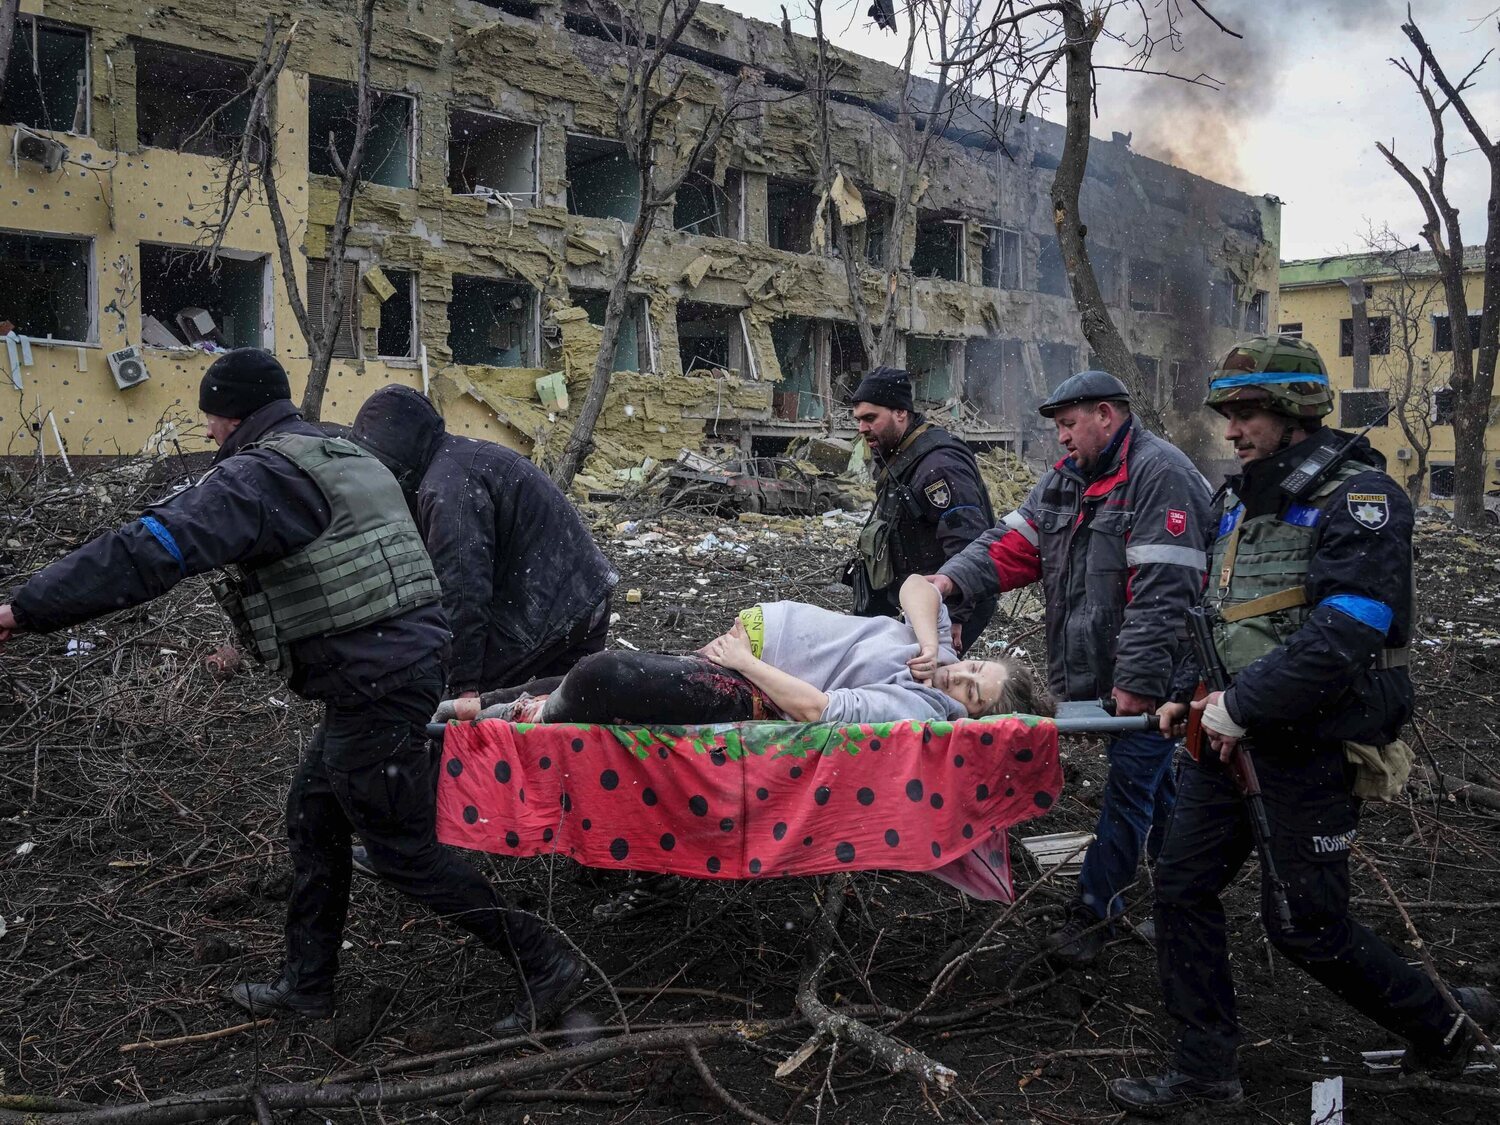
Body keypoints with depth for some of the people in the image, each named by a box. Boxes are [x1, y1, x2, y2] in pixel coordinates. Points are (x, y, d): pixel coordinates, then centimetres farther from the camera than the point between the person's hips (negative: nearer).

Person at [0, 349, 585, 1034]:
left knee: (404, 851, 2)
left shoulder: (257, 476, -14)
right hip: (410, 658, 10)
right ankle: (306, 985, 31)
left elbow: (154, 549, -25)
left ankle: (545, 964, 9)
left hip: (373, 688, -10)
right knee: (314, 815, 20)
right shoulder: (347, 458, 16)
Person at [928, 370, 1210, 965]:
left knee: (1130, 787, 0)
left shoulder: (1158, 474, -17)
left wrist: (1137, 681, -25)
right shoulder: (1067, 477, 12)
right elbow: (1013, 542, 4)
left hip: (1149, 675, -9)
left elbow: (1162, 591, -24)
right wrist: (952, 579, -13)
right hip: (1100, 668, 9)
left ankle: (1094, 907, 9)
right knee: (1152, 781, 21)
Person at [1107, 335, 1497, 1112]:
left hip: (1311, 747, -8)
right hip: (1232, 734, 8)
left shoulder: (1359, 497, -15)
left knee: (1305, 925, 1)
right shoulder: (1241, 497, 12)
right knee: (1182, 889, 6)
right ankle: (1204, 1070, 19)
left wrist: (1243, 706, -22)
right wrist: (1192, 696, 7)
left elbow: (1344, 633, -25)